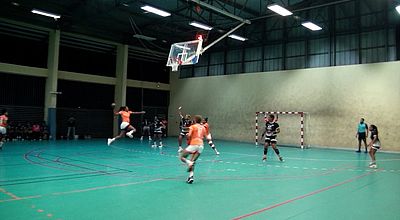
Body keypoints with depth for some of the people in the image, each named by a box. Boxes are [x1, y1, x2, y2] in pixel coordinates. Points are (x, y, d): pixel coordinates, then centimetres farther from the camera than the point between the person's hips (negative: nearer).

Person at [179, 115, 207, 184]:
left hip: (194, 144, -5)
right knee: (192, 161, 13)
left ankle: (189, 163, -21)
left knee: (181, 156, 8)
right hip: (201, 145, 6)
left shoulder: (192, 126, 4)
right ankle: (191, 176, -3)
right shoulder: (203, 127, 19)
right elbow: (205, 137, 19)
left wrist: (188, 141, 9)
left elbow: (189, 135, -8)